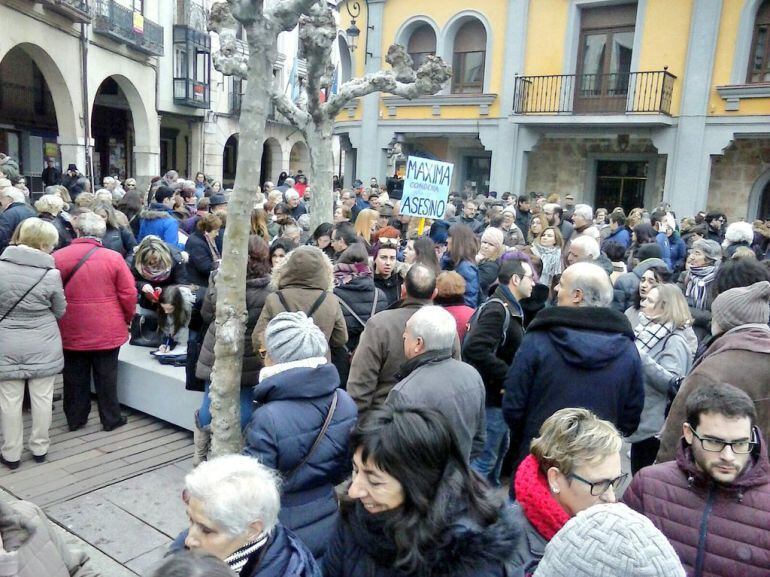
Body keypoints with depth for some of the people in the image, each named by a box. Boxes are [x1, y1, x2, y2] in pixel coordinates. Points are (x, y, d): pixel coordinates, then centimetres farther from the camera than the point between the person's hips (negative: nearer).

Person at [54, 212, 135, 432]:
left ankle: (75, 419, 26)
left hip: (72, 331, 2)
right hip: (107, 331, -2)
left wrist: (58, 319, 20)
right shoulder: (113, 258, -11)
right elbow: (129, 294, -8)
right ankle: (111, 419, 19)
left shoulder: (57, 257, -4)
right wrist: (127, 319, 9)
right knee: (106, 377, 10)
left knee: (75, 377, 15)